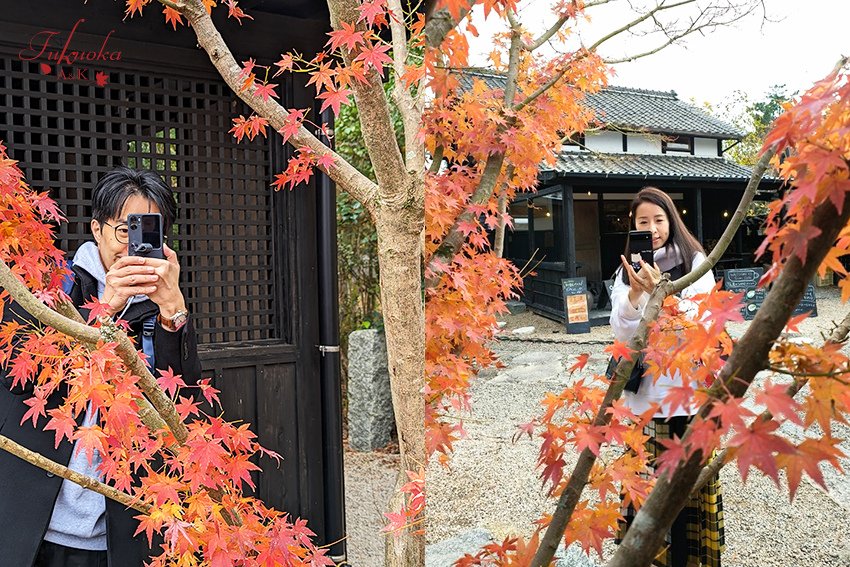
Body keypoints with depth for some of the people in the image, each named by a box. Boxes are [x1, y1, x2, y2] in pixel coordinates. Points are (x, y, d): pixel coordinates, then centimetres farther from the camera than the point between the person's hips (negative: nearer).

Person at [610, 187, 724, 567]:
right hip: (645, 388, 2)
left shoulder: (694, 262, 0)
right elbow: (621, 332, -2)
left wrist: (659, 290, -23)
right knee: (646, 474, 4)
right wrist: (635, 293, -19)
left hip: (689, 385, -2)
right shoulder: (628, 270, 7)